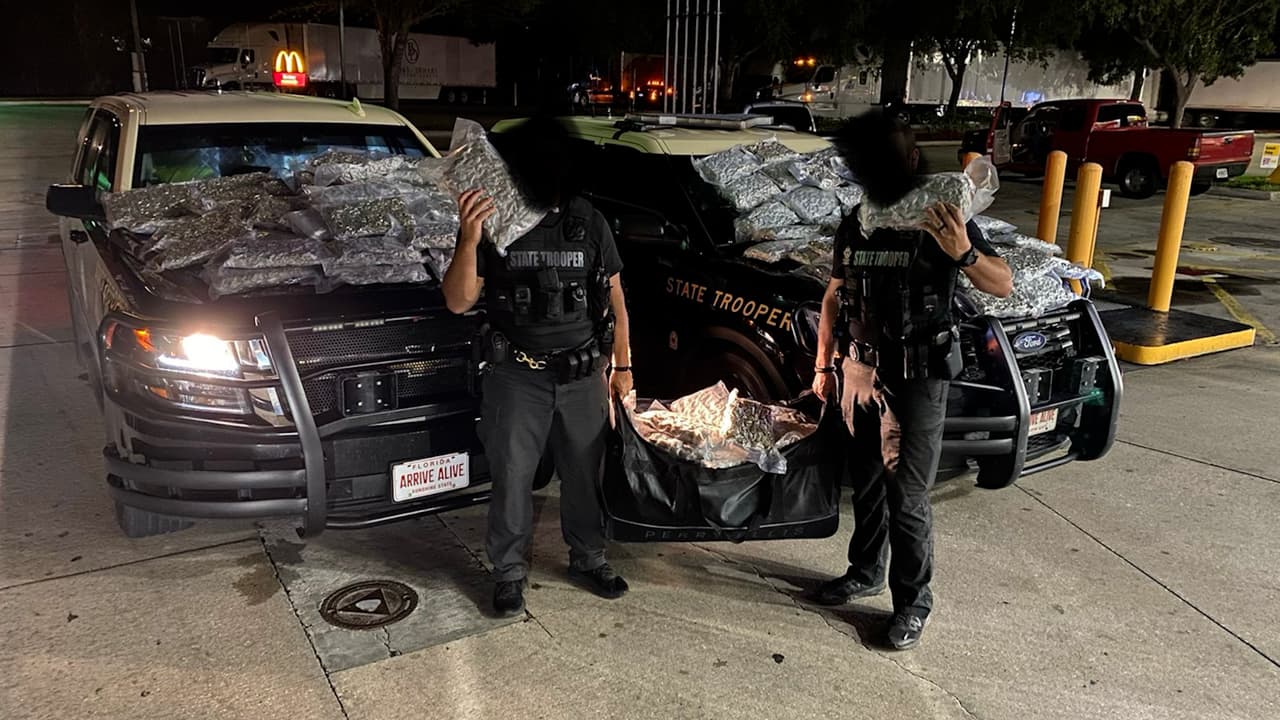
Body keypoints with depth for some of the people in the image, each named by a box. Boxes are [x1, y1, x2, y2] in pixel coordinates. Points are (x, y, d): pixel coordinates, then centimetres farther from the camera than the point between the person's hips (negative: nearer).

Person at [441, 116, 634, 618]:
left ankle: (588, 559, 34)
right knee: (512, 479, 7)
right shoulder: (493, 224, -5)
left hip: (584, 377, 2)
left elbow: (614, 300, 8)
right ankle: (509, 573, 25)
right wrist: (469, 241, -25)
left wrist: (623, 366, 7)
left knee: (585, 474, 14)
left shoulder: (588, 222, 2)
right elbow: (458, 302, -10)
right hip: (518, 379, -2)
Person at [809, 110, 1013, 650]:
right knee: (865, 482, 17)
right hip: (862, 372, 6)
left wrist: (963, 253, -33)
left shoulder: (941, 218, -10)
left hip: (917, 380, -5)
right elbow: (834, 298, 15)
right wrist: (823, 365, 14)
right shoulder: (855, 225, 6)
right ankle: (866, 572, 36)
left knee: (906, 496, -2)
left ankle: (913, 603, 14)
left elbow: (1003, 287, -14)